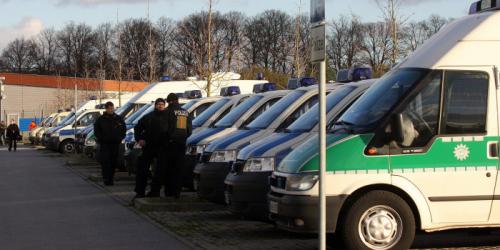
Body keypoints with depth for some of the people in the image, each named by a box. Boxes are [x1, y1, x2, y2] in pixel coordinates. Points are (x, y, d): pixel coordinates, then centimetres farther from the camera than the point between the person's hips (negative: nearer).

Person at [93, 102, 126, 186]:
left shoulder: (118, 118, 8)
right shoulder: (101, 119, 3)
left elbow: (124, 128, 14)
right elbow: (96, 130, 6)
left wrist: (120, 138, 4)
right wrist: (100, 138, -4)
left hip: (115, 143, 2)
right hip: (104, 144, -2)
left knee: (114, 162, 4)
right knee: (105, 162, -10)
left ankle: (111, 178, 13)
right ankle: (106, 179, -10)